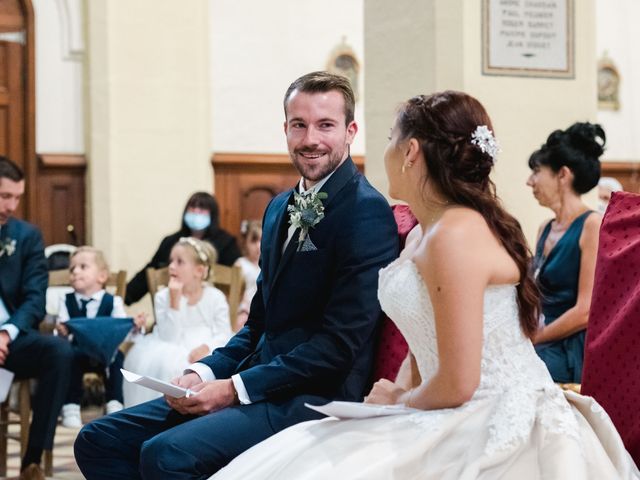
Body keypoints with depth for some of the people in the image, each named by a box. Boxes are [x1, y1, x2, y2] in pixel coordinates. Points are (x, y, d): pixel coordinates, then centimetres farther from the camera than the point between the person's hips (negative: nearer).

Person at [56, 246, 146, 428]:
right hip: (78, 353, 1)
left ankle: (114, 404, -20)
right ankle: (70, 407, -26)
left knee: (117, 358, -31)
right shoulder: (66, 301, 6)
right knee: (68, 355, -31)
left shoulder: (113, 302, 2)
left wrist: (135, 326, -26)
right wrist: (61, 332, -26)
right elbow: (61, 330, -2)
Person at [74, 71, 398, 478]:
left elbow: (341, 341, -17)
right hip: (260, 382, 9)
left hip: (315, 399, -9)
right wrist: (205, 373, 1)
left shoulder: (368, 212, -12)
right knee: (98, 441, 2)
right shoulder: (280, 208, 16)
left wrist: (234, 387, -16)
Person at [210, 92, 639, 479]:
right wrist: (400, 393, 3)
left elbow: (457, 384, -19)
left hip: (503, 430, -9)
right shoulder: (420, 235, 12)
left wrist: (401, 401, -2)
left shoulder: (455, 236, -18)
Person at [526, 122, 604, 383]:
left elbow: (586, 312, -15)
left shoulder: (593, 225, -9)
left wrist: (530, 339, -4)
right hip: (547, 351, 7)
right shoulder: (545, 230, 15)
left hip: (575, 354, -7)